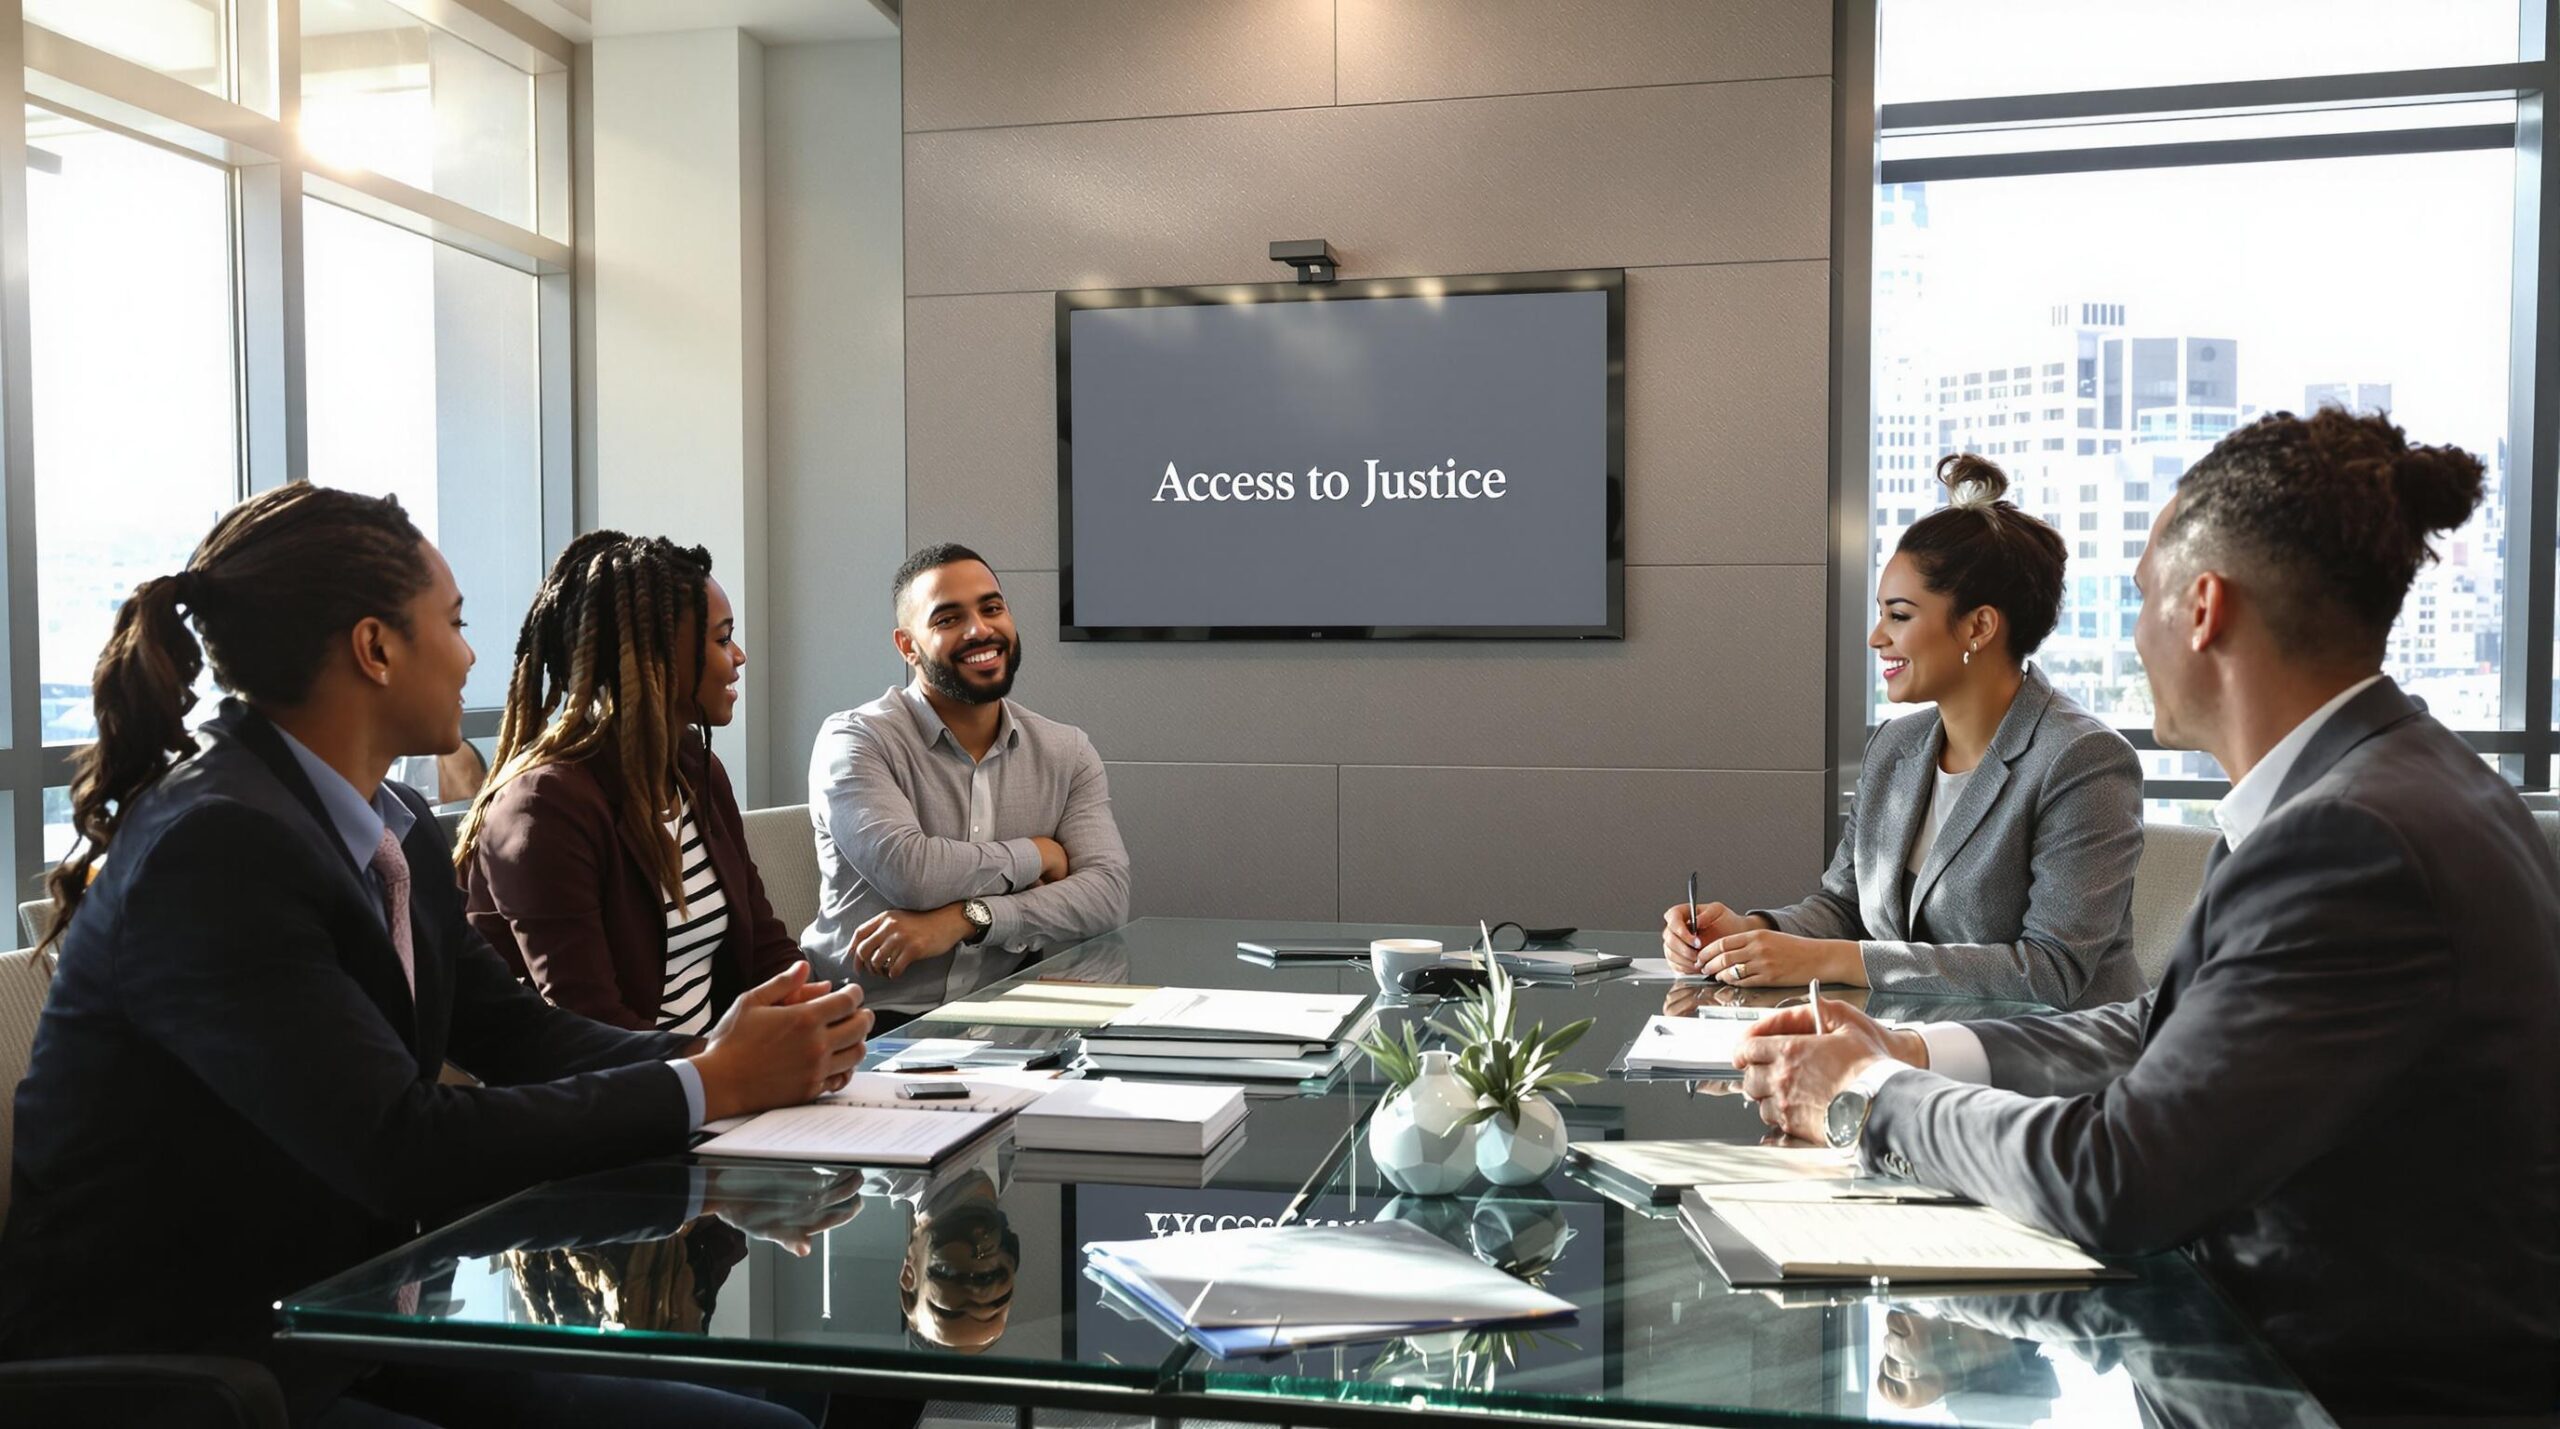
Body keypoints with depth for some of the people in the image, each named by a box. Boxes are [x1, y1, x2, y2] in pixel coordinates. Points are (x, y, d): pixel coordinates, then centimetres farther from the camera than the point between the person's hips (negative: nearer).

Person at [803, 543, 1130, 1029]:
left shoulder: (1067, 752, 8)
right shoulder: (855, 741, -5)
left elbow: (1109, 891, -6)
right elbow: (908, 873, -20)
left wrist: (965, 919, -19)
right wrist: (1036, 854, -4)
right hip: (871, 1021, -4)